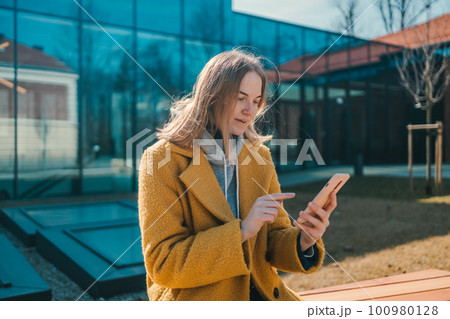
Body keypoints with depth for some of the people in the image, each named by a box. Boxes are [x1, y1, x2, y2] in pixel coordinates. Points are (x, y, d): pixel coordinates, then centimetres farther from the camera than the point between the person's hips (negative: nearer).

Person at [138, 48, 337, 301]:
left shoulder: (259, 157, 5)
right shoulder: (162, 159, -9)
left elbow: (274, 240, 7)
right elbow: (162, 264, -13)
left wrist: (303, 241, -15)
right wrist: (242, 230, -21)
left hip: (260, 292, 5)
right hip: (194, 298, -4)